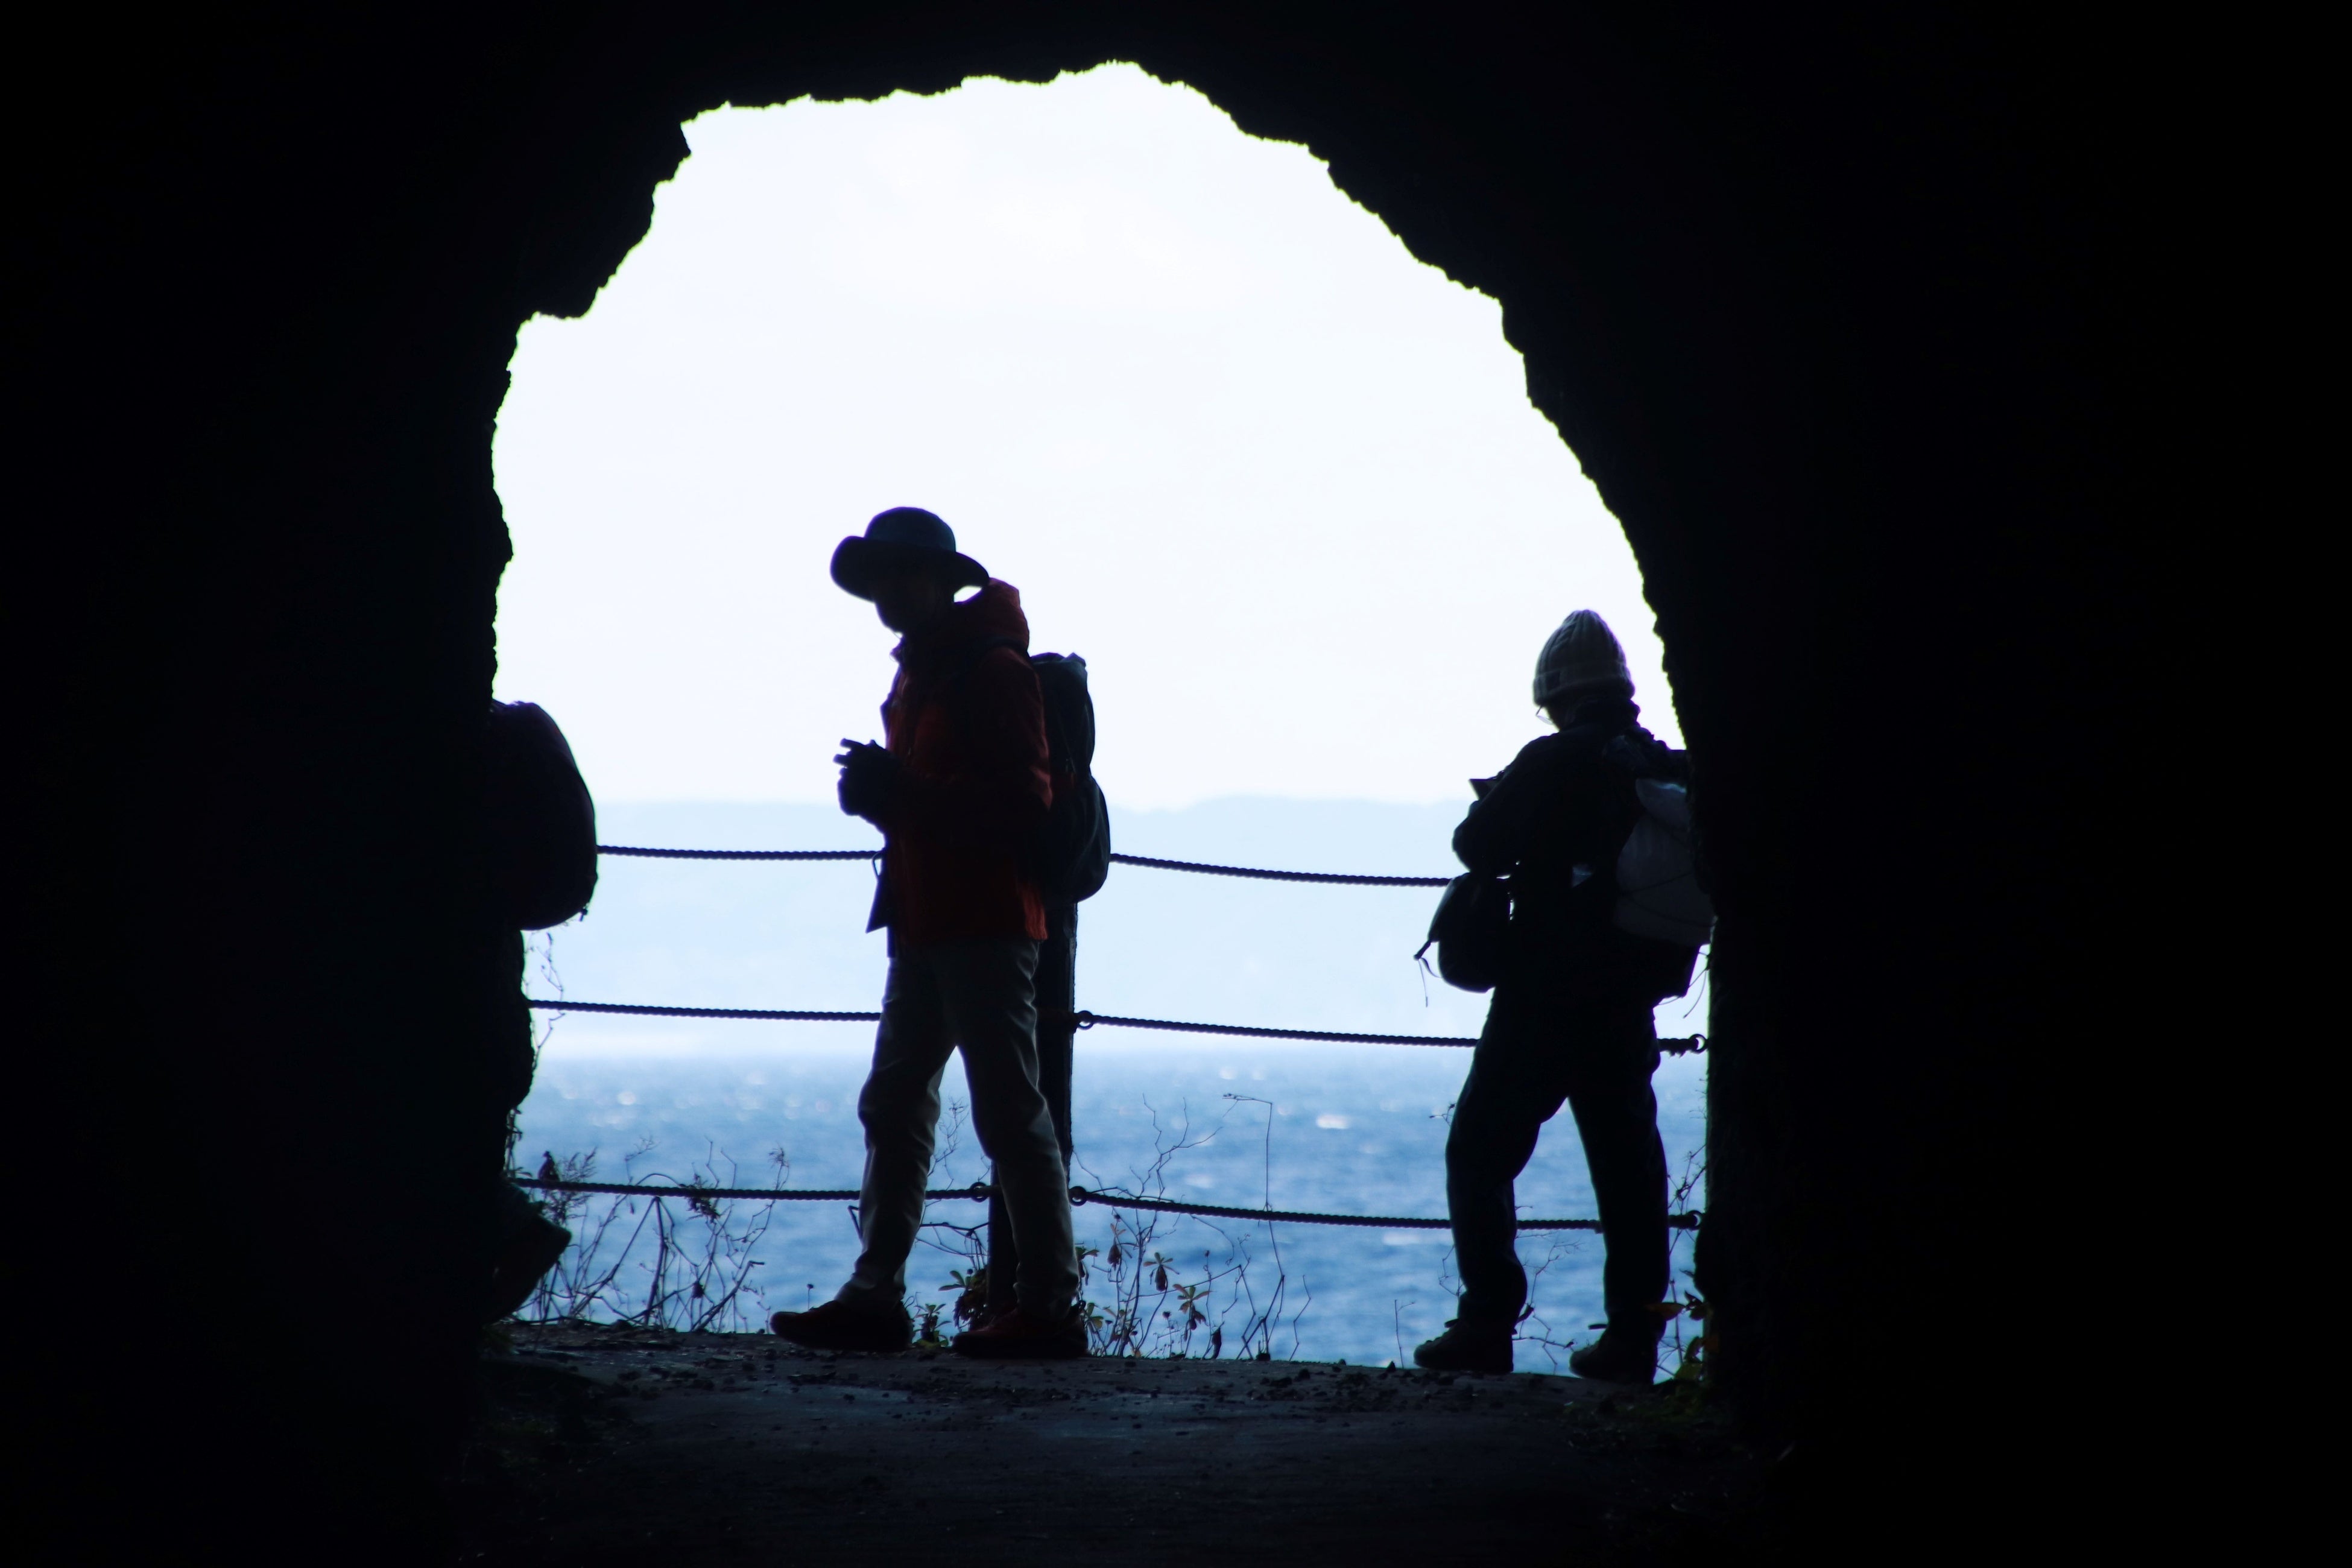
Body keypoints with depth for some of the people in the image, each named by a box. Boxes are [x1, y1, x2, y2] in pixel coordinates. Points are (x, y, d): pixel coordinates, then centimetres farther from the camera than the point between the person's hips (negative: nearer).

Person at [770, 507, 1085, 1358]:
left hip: (986, 926, -10)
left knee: (1010, 1112, -8)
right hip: (925, 926, 10)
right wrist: (878, 792, 0)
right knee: (893, 1105, 9)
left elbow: (1020, 805, -18)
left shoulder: (993, 672, -10)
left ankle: (1052, 1306, -6)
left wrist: (902, 793, -23)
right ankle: (875, 1295, 12)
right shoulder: (918, 674, 19)